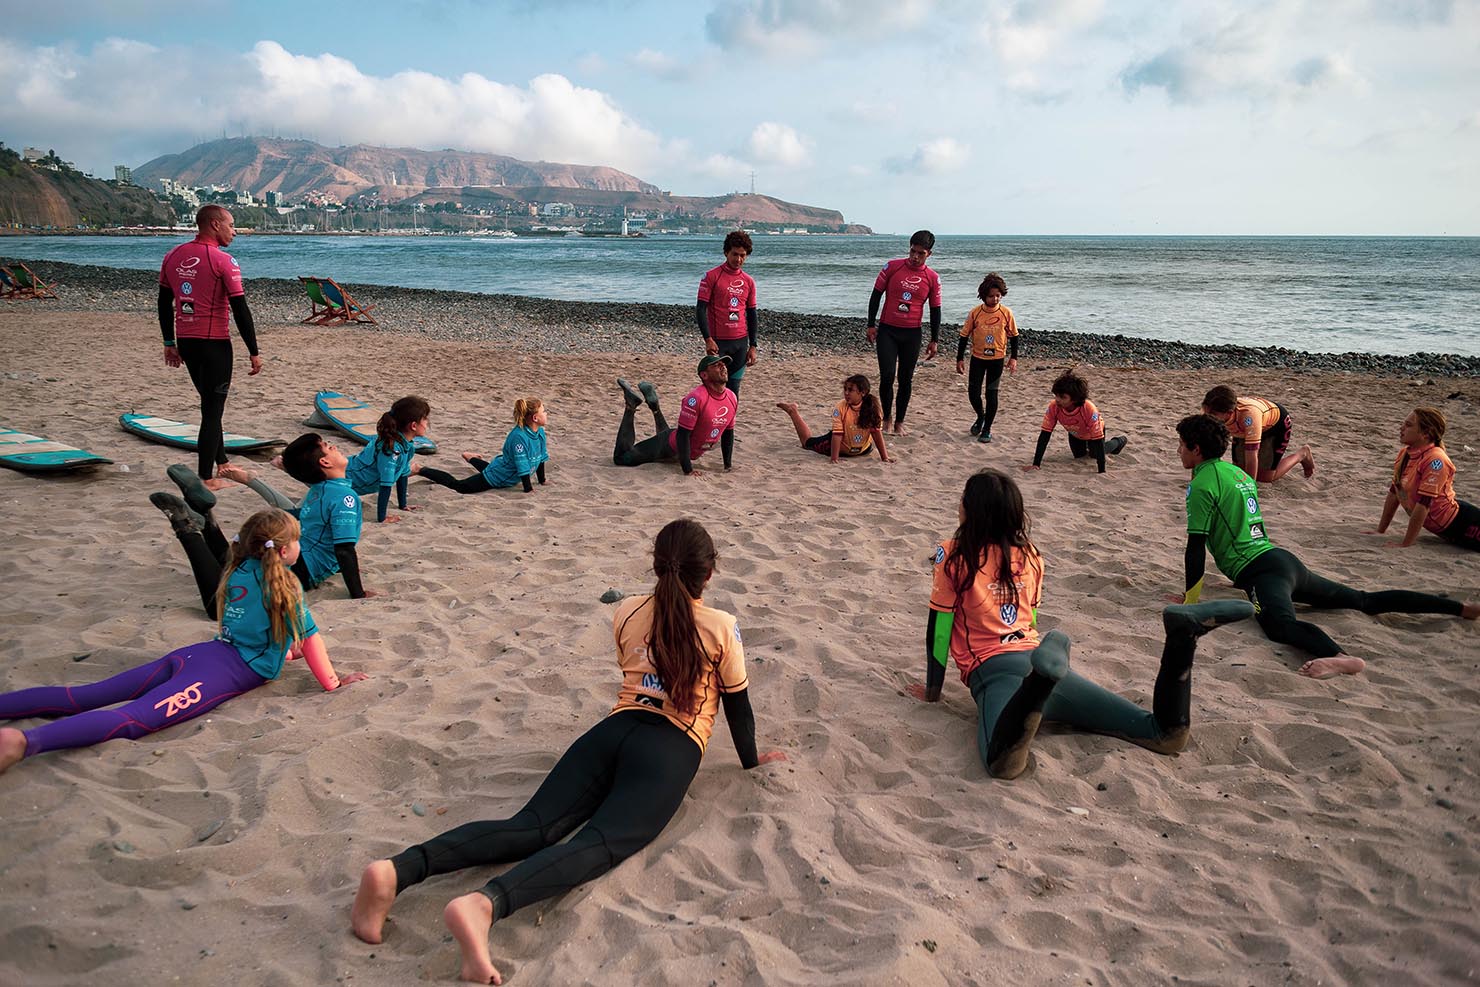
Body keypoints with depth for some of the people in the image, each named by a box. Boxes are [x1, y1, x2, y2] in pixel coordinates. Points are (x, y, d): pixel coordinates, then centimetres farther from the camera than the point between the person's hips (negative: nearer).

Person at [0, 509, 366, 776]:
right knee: (133, 719, -28)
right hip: (221, 673, -8)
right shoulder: (284, 583, -1)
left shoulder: (238, 572, 21)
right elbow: (309, 637, 2)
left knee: (83, 697, 3)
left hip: (194, 655, 8)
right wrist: (332, 683, 12)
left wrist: (283, 652, 46)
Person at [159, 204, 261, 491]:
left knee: (210, 404, 21)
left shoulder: (173, 256, 8)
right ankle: (206, 479, 3)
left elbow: (164, 303, 12)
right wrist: (254, 352, -10)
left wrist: (169, 344, 19)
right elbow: (240, 310, -15)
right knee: (213, 410, 0)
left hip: (185, 341, 7)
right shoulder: (223, 261, -12)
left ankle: (222, 465, 32)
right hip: (214, 343, -7)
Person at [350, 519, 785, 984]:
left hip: (613, 730, 5)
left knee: (530, 828, -10)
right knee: (598, 846, -24)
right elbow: (738, 702, 16)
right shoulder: (722, 627, 7)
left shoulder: (627, 612, 19)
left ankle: (399, 868, -34)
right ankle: (485, 903, -53)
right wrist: (752, 759, 33)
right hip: (671, 752, -5)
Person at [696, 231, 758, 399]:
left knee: (733, 390, 7)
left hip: (741, 342, 4)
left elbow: (752, 315, 14)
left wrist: (752, 346, 9)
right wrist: (708, 339, -16)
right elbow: (700, 309, -7)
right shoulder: (711, 276, -4)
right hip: (718, 342, -4)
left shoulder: (748, 282, 10)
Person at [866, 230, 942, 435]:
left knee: (906, 379, 6)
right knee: (887, 376, -9)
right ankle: (886, 417, 10)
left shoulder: (932, 278, 0)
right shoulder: (892, 267, -3)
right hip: (887, 330, -1)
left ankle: (899, 422, 18)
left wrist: (934, 340, 5)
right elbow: (876, 295, 3)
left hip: (912, 334, 1)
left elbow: (935, 310, 7)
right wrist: (871, 325, -1)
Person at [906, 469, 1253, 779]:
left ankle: (1043, 676, -55)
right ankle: (1182, 637, -20)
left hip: (994, 672, -6)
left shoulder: (953, 556, 5)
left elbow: (938, 627, 5)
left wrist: (932, 691, 15)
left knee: (1003, 763, -37)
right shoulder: (1029, 554, 21)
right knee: (1168, 736, 0)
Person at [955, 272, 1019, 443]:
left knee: (991, 394, 1)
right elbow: (964, 336, -1)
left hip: (997, 359, -1)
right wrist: (960, 358, -2)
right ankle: (980, 416, 31)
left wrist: (1013, 357, -3)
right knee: (973, 393, 1)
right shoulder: (975, 313, -8)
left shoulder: (1006, 313, -8)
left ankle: (987, 429, 13)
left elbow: (1013, 336, 2)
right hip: (977, 358, 1)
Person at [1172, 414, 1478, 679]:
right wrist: (1239, 573, 45)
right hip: (1284, 559, 9)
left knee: (1281, 624, -37)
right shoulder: (1237, 471, 21)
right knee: (1367, 601, 18)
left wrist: (1189, 597, -4)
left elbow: (1196, 545, -11)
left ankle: (1342, 657, -63)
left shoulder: (1201, 484, -8)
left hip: (1260, 569, -9)